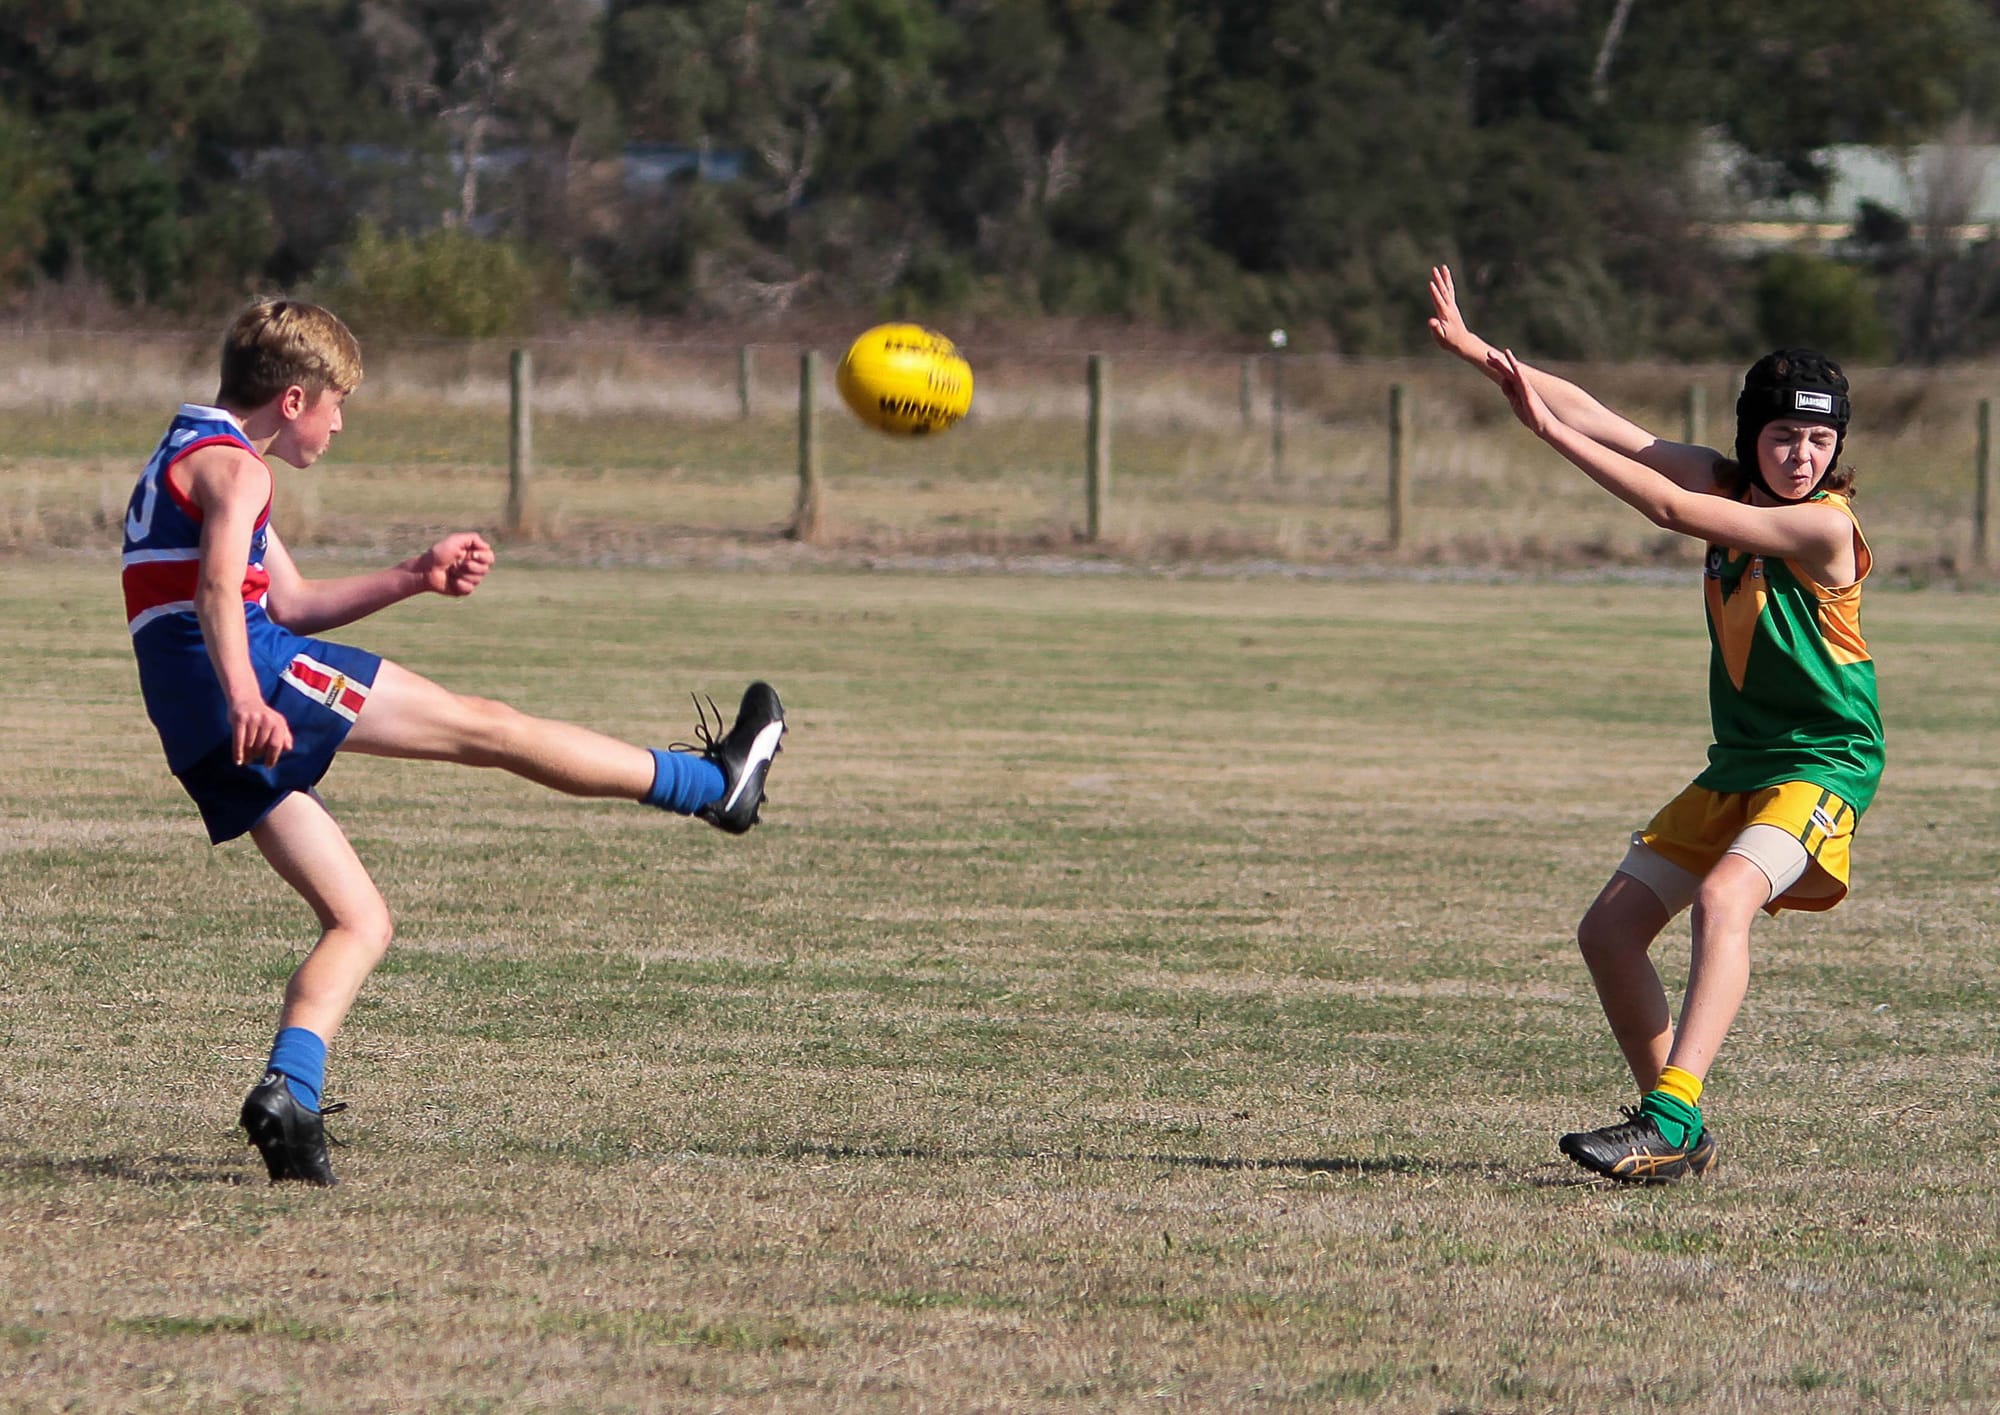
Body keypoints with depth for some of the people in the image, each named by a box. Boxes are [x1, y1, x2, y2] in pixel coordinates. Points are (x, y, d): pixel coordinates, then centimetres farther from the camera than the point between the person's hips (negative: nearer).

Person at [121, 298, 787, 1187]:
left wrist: (413, 578, 32)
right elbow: (218, 586, -24)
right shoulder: (230, 465, -4)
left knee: (359, 921, 8)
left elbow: (290, 602, 35)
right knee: (484, 727, 0)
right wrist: (244, 696, -38)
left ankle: (288, 1094, -12)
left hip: (205, 742, 10)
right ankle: (712, 781, 7)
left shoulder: (186, 461, 29)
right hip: (253, 675, -10)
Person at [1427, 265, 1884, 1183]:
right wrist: (1481, 353, -6)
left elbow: (1672, 511, -24)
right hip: (1738, 765, 9)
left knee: (1722, 900, -32)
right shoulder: (1732, 488, 2)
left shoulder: (1826, 528, -20)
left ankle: (1672, 1115, -41)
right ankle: (1678, 1136, 14)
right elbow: (1607, 425, 1)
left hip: (1823, 764, -9)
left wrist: (1551, 431, -22)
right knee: (1608, 931, 7)